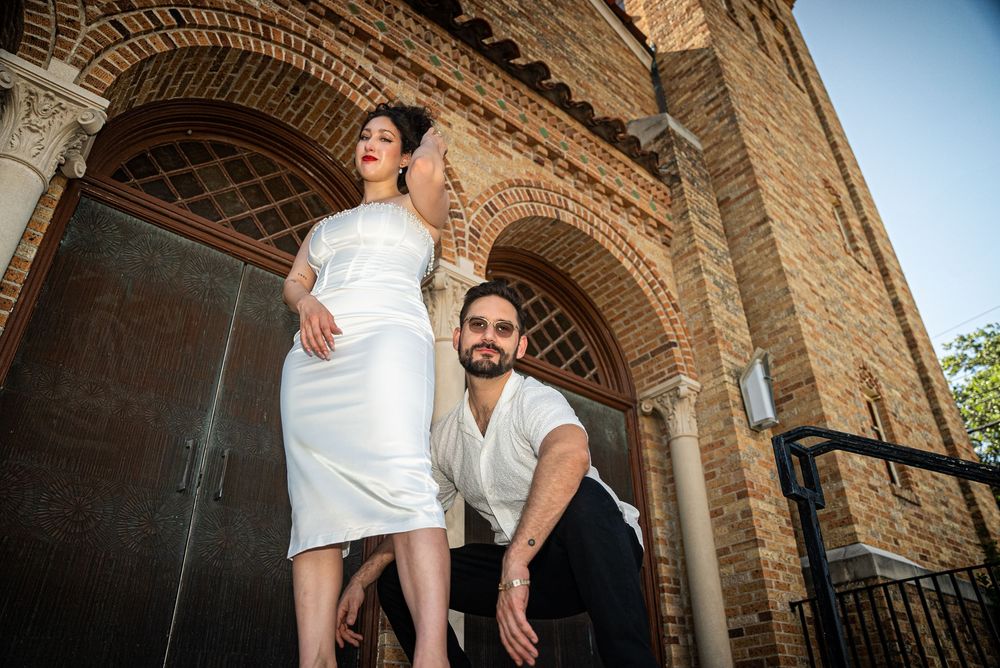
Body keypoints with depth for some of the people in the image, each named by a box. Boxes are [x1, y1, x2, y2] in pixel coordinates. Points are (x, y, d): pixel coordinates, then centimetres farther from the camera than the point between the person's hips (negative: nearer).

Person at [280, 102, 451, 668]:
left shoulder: (419, 207, 21)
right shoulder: (327, 224, 35)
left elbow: (429, 172, -4)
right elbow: (294, 280, 22)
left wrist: (432, 143, 20)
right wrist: (306, 303, -2)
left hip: (388, 337, -5)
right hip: (315, 354, 6)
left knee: (401, 479, -26)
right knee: (315, 499, -11)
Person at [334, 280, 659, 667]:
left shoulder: (535, 400, -17)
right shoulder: (444, 436, 5)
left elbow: (570, 454, -41)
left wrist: (514, 566, -47)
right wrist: (360, 580, 3)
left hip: (601, 551, -5)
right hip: (521, 567, 5)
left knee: (582, 496, -38)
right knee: (397, 576, -5)